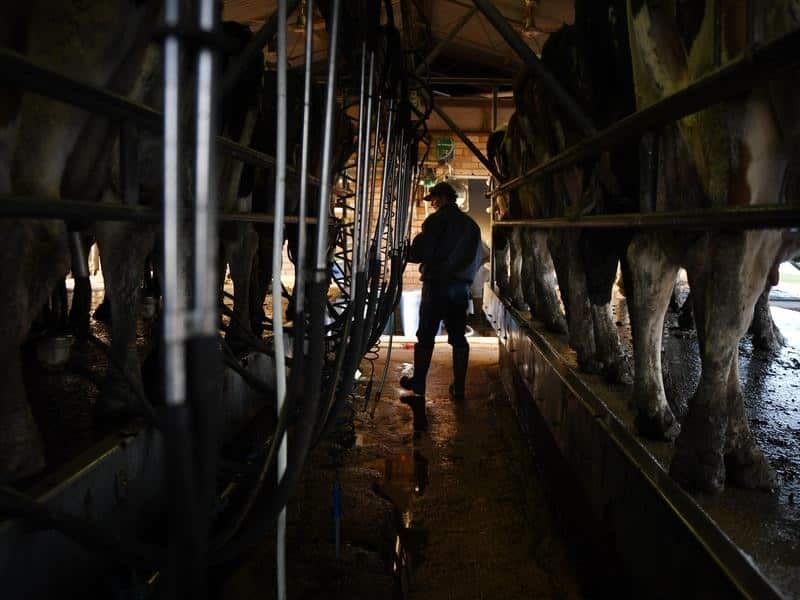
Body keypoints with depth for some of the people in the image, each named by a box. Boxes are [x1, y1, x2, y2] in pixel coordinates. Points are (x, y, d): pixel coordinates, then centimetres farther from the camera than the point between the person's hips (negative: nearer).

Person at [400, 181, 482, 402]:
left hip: (436, 285, -5)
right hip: (461, 288, 6)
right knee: (458, 338, 8)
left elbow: (420, 253, -15)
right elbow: (478, 258, 17)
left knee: (426, 336, 5)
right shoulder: (471, 224, 12)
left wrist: (406, 253, 4)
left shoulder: (437, 220, -8)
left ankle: (418, 382, 14)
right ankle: (459, 388, 10)